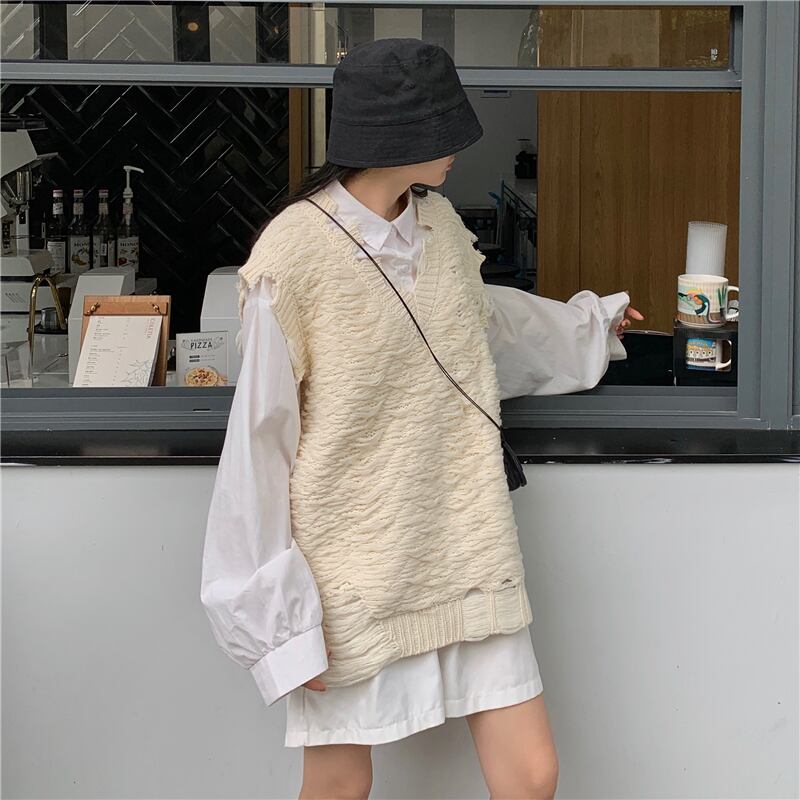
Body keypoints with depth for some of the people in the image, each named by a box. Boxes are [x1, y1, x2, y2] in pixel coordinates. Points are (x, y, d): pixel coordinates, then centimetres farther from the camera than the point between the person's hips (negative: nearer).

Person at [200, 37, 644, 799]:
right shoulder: (293, 254, -15)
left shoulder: (439, 223, 5)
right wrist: (277, 610, -12)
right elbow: (259, 439, -12)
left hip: (466, 555, 6)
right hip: (352, 570, -5)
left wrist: (589, 323, 42)